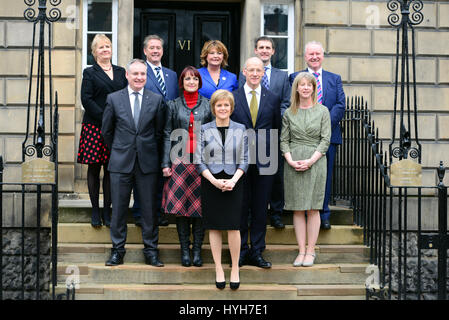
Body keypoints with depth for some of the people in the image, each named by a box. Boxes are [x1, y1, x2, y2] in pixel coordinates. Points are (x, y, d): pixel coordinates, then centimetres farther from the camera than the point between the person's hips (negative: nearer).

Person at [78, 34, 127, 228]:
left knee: (111, 169, 3)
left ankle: (107, 211, 9)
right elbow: (86, 100, -6)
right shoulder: (89, 73, 3)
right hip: (95, 126, -3)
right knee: (94, 168, 1)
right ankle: (95, 211, 8)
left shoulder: (121, 72, 14)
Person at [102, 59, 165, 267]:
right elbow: (106, 130, 10)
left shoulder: (156, 100, 4)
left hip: (148, 162, 0)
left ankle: (150, 250, 14)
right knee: (119, 208, 3)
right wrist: (119, 151, 12)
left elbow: (159, 131, 9)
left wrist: (151, 152, 9)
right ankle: (117, 250, 14)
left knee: (149, 208, 4)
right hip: (121, 163, 0)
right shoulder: (114, 99, 3)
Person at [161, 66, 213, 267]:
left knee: (200, 205, 0)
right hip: (180, 161, 0)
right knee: (180, 204, 0)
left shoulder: (208, 105, 8)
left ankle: (197, 249, 7)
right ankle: (184, 249, 8)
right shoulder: (173, 105, 9)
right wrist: (166, 163, -1)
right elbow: (167, 135, 7)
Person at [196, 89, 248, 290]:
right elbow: (199, 161, 1)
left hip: (233, 182, 0)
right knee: (214, 227, 3)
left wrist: (233, 180, -11)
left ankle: (235, 268, 7)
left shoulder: (240, 129, 7)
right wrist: (215, 181, -11)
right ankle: (218, 269, 11)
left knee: (233, 226, -5)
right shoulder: (204, 130, 4)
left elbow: (244, 160, 5)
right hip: (210, 183, 0)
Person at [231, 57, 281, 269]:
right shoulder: (232, 98, 5)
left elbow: (277, 130, 9)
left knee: (261, 209, 5)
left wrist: (274, 156, 1)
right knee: (240, 208, 3)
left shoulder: (273, 99, 9)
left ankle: (257, 253, 14)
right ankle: (241, 251, 14)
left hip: (264, 162, 1)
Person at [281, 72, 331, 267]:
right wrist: (290, 160, -9)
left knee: (313, 208, 0)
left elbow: (325, 140, -2)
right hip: (293, 164, 2)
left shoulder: (322, 111, 4)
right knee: (297, 209, 3)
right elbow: (284, 140, 7)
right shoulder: (289, 113, 9)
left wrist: (310, 161, -13)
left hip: (315, 161, -2)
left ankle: (310, 251, 6)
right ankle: (301, 251, 9)